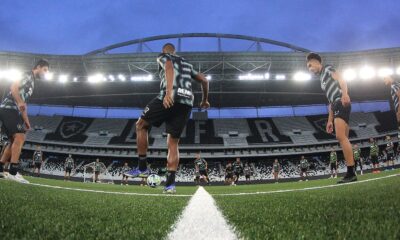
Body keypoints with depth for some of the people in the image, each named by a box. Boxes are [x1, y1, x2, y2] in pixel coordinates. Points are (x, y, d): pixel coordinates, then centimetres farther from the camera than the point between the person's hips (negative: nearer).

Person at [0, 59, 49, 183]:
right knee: (20, 137, -19)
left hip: (10, 110, 10)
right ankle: (13, 172, -24)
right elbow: (13, 87, -19)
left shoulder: (31, 81, 25)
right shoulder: (28, 76, -3)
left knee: (15, 141, 11)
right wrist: (20, 103, -33)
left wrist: (26, 120, 22)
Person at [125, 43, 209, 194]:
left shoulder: (163, 57, 16)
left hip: (170, 98, -5)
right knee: (173, 143, 9)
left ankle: (142, 167, 13)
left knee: (141, 125, 14)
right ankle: (170, 183, -1)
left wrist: (169, 91, -24)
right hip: (187, 102, 6)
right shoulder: (187, 64, 33)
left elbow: (169, 68, -9)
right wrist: (204, 100, 46)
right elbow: (204, 80, 31)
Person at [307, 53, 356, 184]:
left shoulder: (327, 68, 8)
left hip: (341, 102, -10)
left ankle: (351, 172, -24)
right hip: (337, 105, 10)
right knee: (343, 139, 3)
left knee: (340, 137, -20)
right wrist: (330, 120, 23)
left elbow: (341, 79, -11)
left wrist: (344, 93, -30)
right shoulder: (322, 79, 31)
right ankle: (350, 173, 1)